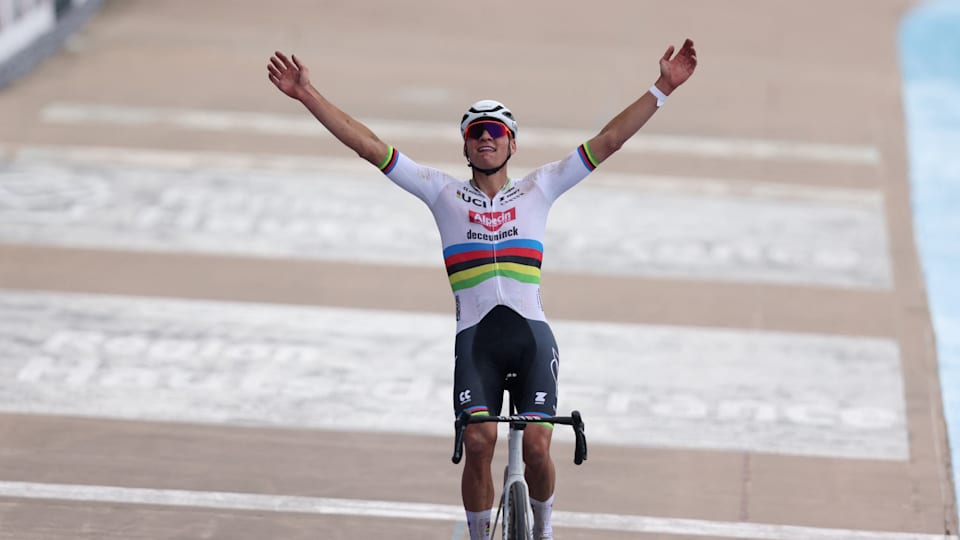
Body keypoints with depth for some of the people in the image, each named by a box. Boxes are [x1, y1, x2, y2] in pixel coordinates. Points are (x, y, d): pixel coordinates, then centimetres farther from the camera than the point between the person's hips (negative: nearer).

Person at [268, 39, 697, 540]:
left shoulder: (538, 189, 16)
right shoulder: (444, 193, 15)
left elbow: (607, 141, 12)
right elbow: (369, 145, 11)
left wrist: (662, 87, 6)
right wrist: (309, 96, 5)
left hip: (531, 334, 0)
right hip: (475, 338, 0)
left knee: (536, 448, -12)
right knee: (478, 442, -19)